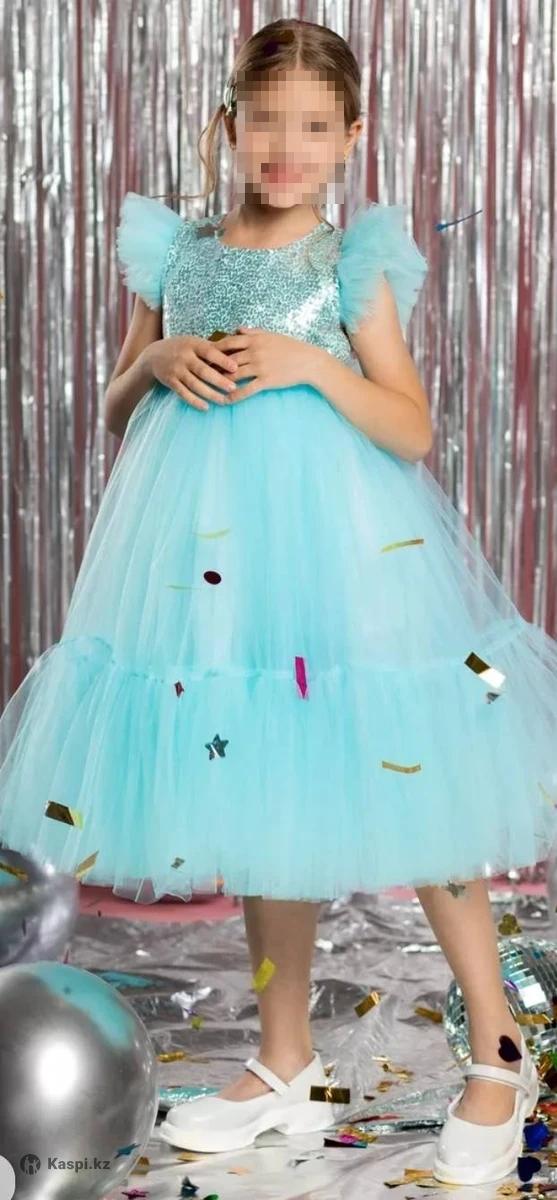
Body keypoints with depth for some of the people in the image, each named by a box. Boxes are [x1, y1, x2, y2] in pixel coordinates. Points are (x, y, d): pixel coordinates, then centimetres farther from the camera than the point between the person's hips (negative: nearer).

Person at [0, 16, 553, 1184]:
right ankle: (285, 1067, 26)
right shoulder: (177, 252, 7)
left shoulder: (355, 264, -1)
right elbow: (117, 415, 13)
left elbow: (414, 429, -4)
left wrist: (308, 363, -16)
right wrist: (159, 364, -8)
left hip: (339, 550, -3)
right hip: (210, 551, 3)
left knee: (407, 795, -1)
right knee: (263, 813, 12)